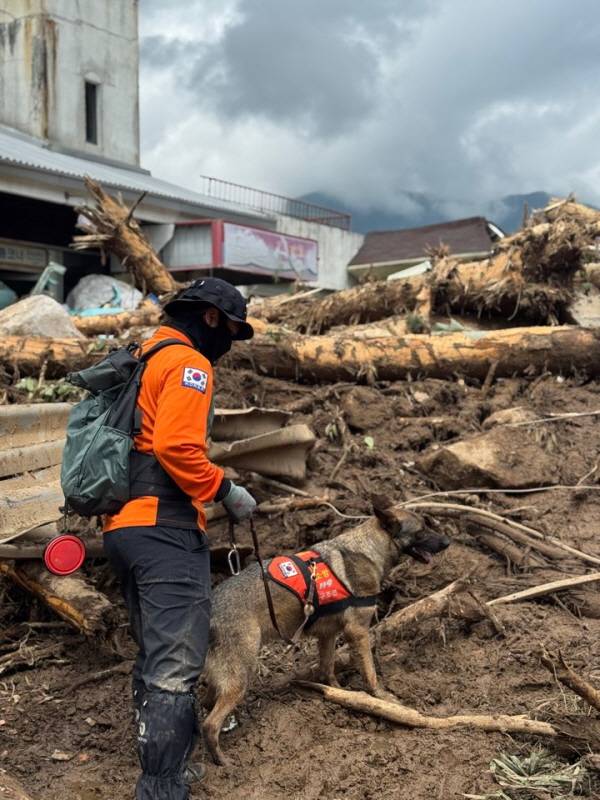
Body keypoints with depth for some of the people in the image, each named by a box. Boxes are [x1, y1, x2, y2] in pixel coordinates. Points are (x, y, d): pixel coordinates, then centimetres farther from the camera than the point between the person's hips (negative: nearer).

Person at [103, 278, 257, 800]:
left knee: (153, 656, 17)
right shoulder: (187, 363, -7)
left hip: (123, 526, 10)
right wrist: (225, 490, -9)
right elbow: (175, 446, -21)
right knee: (175, 667, -10)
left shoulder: (142, 361, 23)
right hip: (164, 529, -10)